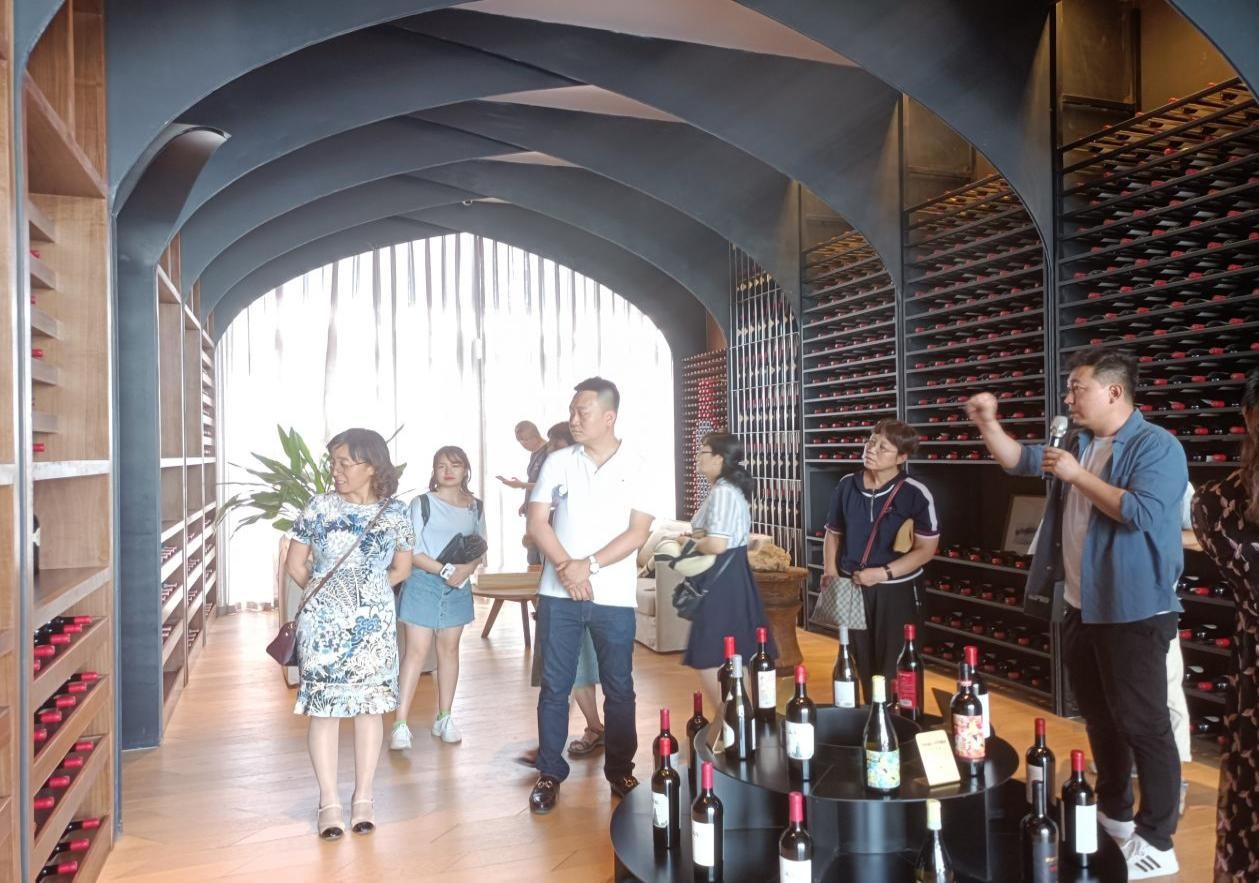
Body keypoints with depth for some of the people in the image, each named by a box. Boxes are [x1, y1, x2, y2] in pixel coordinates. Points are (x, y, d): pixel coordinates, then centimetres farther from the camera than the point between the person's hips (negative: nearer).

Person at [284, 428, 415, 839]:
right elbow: (295, 565, 3)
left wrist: (368, 591, 8)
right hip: (324, 624, -1)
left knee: (371, 705, 6)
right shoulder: (320, 507, -5)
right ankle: (329, 800, 12)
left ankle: (364, 797, 18)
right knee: (324, 706, 1)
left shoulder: (395, 512, -2)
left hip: (374, 625, 1)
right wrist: (325, 593, 10)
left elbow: (401, 568, 10)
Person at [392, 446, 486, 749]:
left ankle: (444, 718, 22)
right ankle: (401, 723, -2)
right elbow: (411, 551, -11)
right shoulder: (422, 503, -6)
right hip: (423, 583, -4)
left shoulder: (476, 508, 6)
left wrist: (466, 569, -13)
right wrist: (444, 570, -20)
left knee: (449, 648, 11)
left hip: (459, 586, 4)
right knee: (417, 651, -6)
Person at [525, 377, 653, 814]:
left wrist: (589, 565, -16)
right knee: (554, 686, 6)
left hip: (614, 597, -1)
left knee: (619, 687, 8)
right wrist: (567, 568, -15)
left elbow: (638, 533, -7)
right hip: (558, 593, 1)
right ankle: (549, 773, 18)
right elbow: (537, 522, -1)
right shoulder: (558, 462, 4)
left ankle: (620, 770, 23)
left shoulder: (638, 468, -1)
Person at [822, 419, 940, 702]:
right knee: (862, 663, 16)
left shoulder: (916, 494, -13)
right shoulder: (847, 485, -1)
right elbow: (833, 533, 11)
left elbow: (926, 549, -11)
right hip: (853, 587, 4)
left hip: (897, 590, -4)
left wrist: (883, 573, -19)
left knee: (895, 669, 3)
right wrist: (830, 571, -1)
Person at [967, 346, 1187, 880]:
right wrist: (988, 423, 1)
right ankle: (1113, 811, 34)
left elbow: (1143, 513, -28)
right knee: (1098, 715, 19)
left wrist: (1077, 476, -21)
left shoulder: (1156, 447, -15)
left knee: (1143, 723, -2)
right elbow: (1019, 460, 18)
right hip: (1080, 608, 9)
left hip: (1132, 612, -8)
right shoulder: (1078, 444, 10)